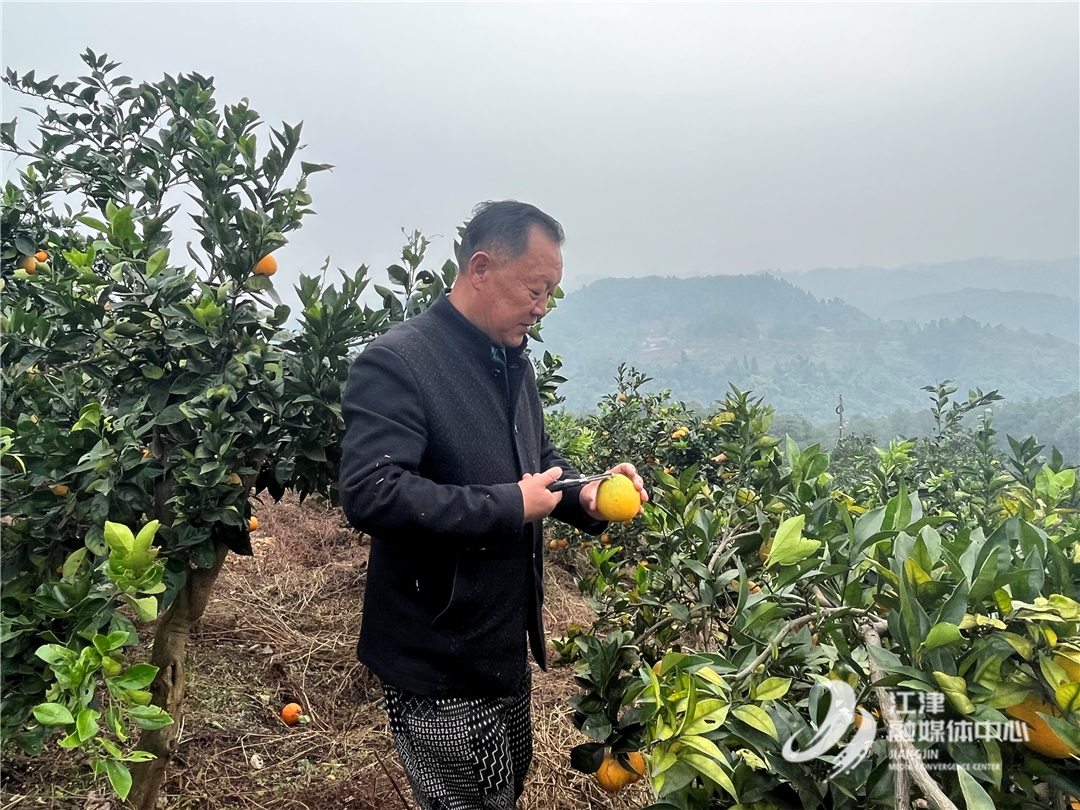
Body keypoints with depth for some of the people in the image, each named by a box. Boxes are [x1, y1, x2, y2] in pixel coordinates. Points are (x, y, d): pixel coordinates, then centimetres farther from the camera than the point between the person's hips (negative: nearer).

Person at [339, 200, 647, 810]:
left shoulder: (513, 362, 6)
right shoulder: (397, 363, -22)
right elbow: (371, 495, -32)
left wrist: (585, 497, -4)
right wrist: (509, 506, -27)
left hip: (506, 644, 9)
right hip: (439, 662, -8)